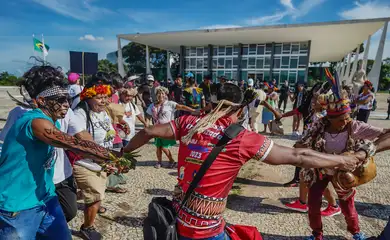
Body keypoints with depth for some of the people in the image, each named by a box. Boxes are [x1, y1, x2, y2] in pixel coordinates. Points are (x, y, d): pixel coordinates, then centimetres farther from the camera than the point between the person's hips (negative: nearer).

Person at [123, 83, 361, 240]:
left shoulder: (189, 123, -5)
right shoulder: (243, 139, -17)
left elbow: (148, 132, 4)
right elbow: (298, 156, -11)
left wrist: (124, 151, 22)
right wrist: (342, 160, 4)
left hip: (177, 220, 5)